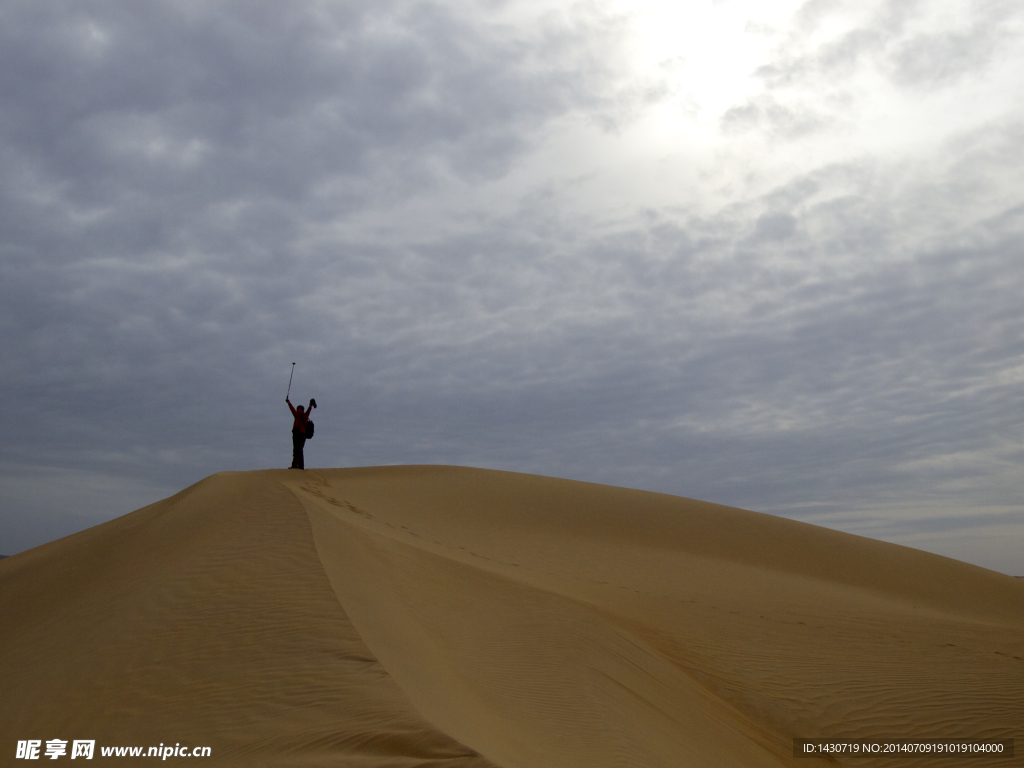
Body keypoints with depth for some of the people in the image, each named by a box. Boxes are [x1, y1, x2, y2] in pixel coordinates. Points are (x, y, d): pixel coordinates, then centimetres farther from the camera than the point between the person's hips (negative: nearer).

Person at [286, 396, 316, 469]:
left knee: (297, 450, -15)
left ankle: (294, 465, -23)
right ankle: (301, 465, 11)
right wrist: (288, 402, 42)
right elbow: (292, 409, 31)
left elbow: (308, 411, -17)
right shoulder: (297, 416, 19)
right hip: (295, 434, 8)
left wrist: (310, 406, -35)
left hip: (301, 435, -8)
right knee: (299, 451, 8)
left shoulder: (304, 416, 0)